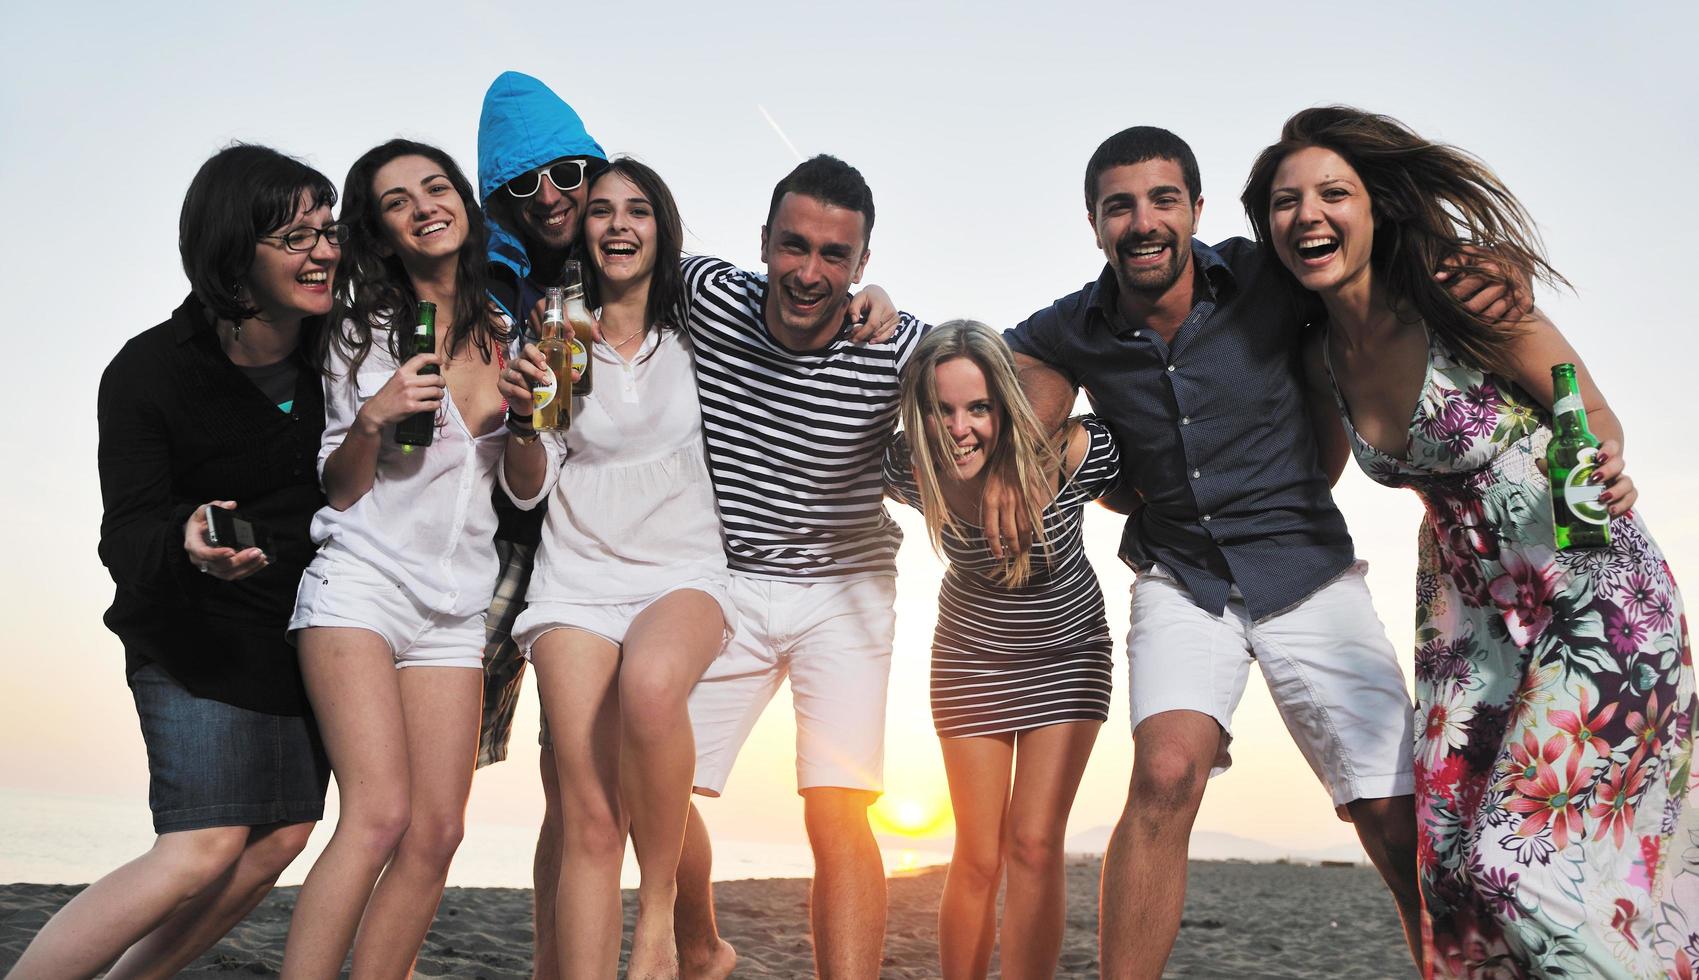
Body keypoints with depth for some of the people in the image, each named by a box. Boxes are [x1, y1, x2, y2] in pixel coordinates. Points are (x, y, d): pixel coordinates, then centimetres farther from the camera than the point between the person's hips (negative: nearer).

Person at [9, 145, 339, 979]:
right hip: (198, 635, -5)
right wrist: (186, 545, -40)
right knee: (204, 849, -15)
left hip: (309, 630, 5)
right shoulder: (149, 371, -15)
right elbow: (126, 532, -16)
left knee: (282, 837, 4)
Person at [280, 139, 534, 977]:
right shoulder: (363, 329, 5)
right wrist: (373, 419, -14)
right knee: (380, 813, -19)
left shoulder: (506, 334, 12)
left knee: (436, 831, -4)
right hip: (362, 578, -4)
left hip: (455, 603, 4)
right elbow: (339, 489, 5)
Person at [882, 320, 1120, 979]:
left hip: (1067, 654, -1)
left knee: (1034, 847, -8)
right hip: (971, 660, 2)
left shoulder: (1069, 454, -30)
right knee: (977, 859, 3)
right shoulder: (909, 467, -24)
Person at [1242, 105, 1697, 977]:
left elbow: (1595, 419, -8)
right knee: (1451, 872, 2)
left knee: (1519, 862, -13)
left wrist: (1604, 475, -30)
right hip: (1468, 612, 6)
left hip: (1600, 598, -5)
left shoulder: (1460, 301, -18)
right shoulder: (1322, 358, -2)